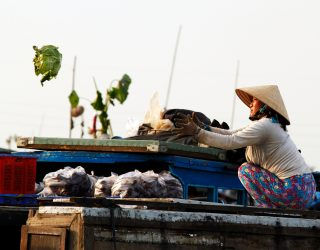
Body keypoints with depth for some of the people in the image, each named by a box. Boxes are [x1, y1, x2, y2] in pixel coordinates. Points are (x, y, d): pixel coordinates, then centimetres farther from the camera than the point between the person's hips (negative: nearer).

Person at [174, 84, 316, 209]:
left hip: (294, 192, -9)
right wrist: (203, 128, 6)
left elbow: (230, 142, -18)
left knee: (245, 170, -1)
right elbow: (232, 134, 14)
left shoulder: (264, 126, -12)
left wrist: (197, 132, -15)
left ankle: (267, 208, -2)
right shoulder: (270, 124, 18)